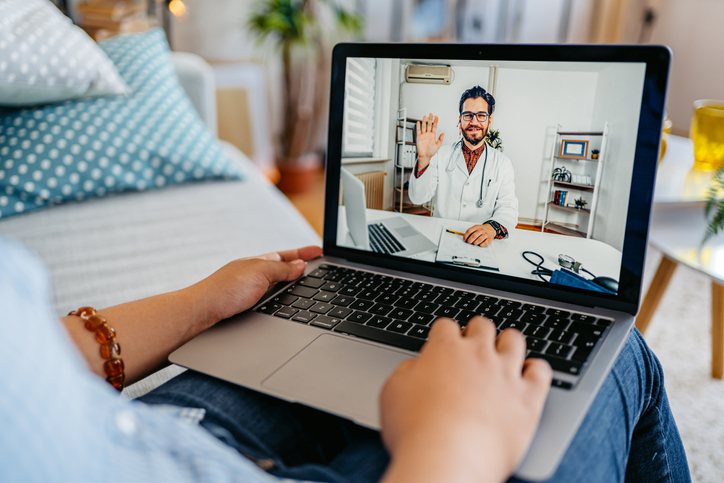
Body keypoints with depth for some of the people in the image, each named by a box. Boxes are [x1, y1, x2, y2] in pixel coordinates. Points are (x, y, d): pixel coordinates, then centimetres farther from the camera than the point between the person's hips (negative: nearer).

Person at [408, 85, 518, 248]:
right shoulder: (441, 154, 10)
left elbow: (508, 208, 0)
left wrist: (492, 227, -24)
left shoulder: (502, 163, 10)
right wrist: (423, 159, -15)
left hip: (480, 243, 1)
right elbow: (418, 198, 1)